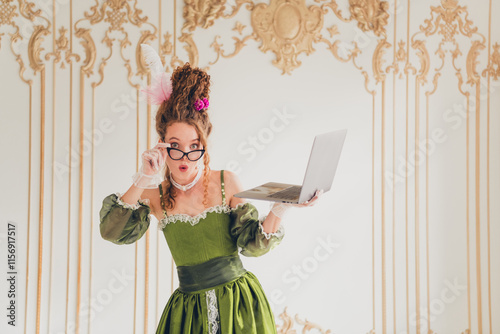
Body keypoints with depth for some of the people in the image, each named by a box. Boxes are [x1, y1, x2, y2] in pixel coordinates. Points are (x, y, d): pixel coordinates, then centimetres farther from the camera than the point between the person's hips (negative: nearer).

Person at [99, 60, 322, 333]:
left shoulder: (227, 182, -2)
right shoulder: (155, 194, 1)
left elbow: (252, 243, -6)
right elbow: (112, 231, -12)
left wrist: (280, 208, -23)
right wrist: (143, 180, -18)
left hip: (240, 302, -1)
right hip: (189, 309, 1)